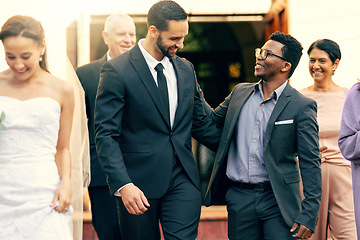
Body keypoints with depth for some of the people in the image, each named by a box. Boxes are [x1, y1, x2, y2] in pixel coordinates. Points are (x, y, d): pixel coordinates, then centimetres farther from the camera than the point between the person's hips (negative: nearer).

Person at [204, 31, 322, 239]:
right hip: (239, 199, 4)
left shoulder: (302, 106, -5)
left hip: (278, 200, -4)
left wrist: (309, 215, -13)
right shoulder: (240, 92, 10)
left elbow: (310, 164, -7)